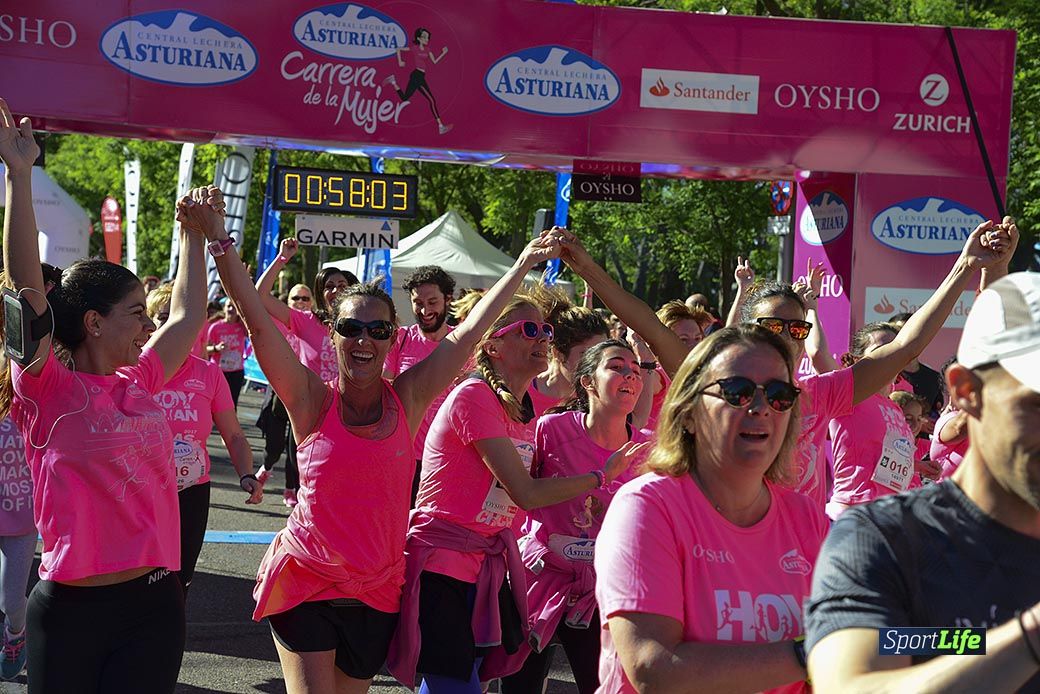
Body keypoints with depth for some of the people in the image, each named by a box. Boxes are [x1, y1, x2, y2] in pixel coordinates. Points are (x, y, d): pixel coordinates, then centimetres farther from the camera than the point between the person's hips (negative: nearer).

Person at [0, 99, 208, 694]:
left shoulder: (139, 385, 10)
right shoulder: (50, 391, -8)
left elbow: (188, 316, 25)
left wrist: (194, 235, 31)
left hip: (155, 602, 5)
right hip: (73, 607, -5)